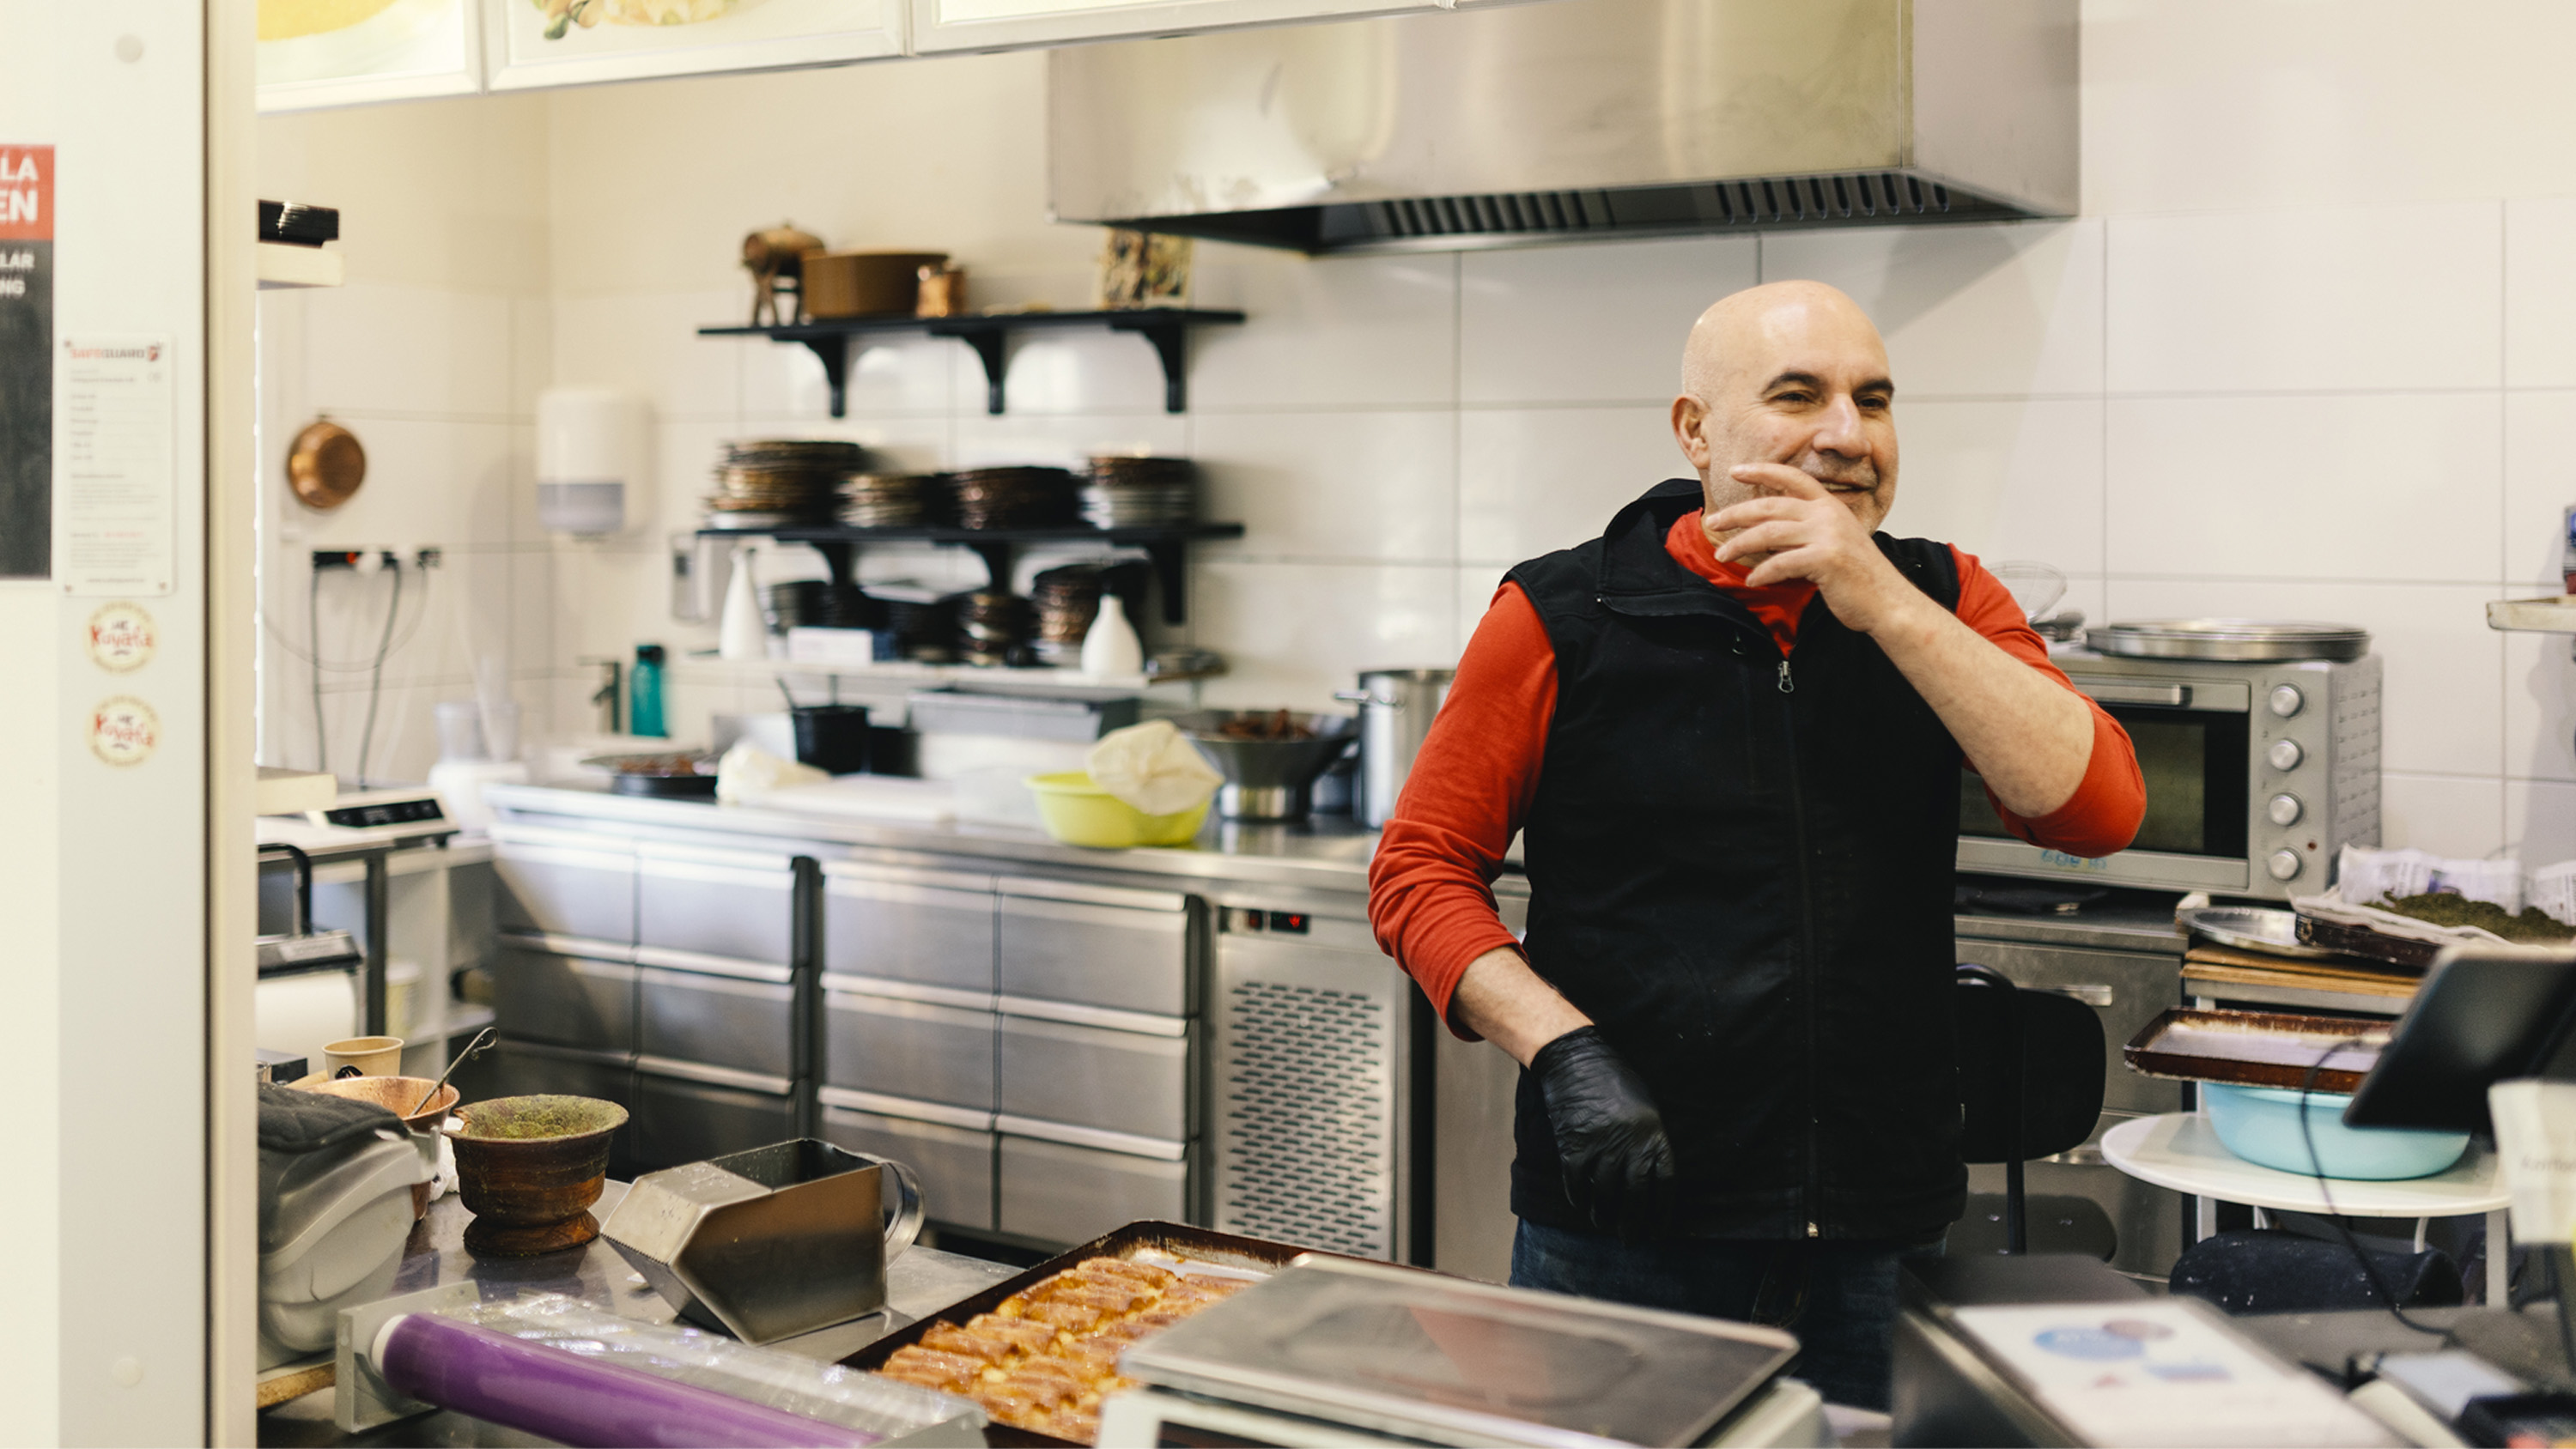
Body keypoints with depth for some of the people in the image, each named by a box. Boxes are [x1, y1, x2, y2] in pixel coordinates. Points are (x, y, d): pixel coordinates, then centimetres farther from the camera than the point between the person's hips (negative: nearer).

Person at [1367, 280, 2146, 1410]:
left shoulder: (1941, 604, 5)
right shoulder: (1562, 619, -3)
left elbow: (2098, 810, -9)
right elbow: (1420, 871, -1)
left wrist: (1885, 605, -15)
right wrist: (1562, 1049, -15)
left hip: (1880, 1233, 3)